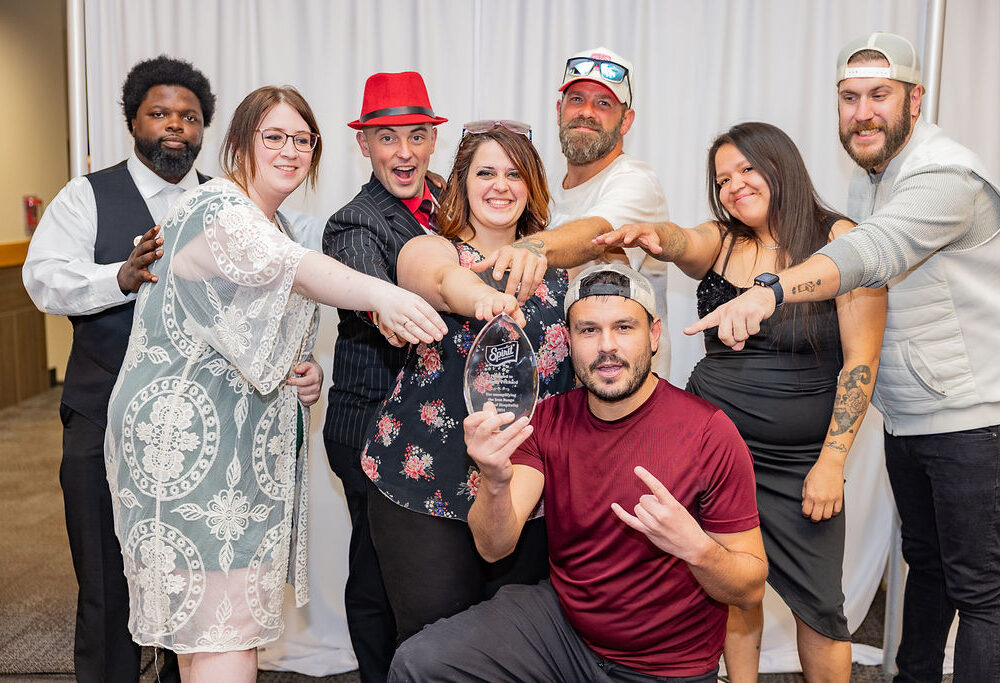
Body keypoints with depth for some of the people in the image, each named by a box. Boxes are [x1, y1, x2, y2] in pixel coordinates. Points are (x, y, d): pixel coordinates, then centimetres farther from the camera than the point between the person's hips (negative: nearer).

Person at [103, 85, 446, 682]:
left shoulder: (274, 223, 17)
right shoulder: (215, 206, -13)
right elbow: (289, 267, -36)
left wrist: (299, 372, 11)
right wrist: (382, 294, -51)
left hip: (248, 433, 9)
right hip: (188, 429, -9)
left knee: (201, 615, 15)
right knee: (227, 626, -10)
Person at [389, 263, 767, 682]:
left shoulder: (709, 432, -17)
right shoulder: (547, 420, -4)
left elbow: (750, 590, -11)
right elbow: (493, 548, -14)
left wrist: (695, 547, -32)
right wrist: (496, 483, -35)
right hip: (561, 614, 2)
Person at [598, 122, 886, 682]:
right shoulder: (720, 242, 4)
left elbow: (860, 361, -8)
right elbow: (681, 242, -19)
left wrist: (831, 462, -12)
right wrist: (653, 235, -44)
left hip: (799, 461, -2)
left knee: (819, 605, 4)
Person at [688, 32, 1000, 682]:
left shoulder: (946, 175, -21)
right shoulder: (866, 177, 10)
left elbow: (872, 251, -40)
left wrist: (770, 291, -55)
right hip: (906, 417, 9)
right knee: (924, 561, 22)